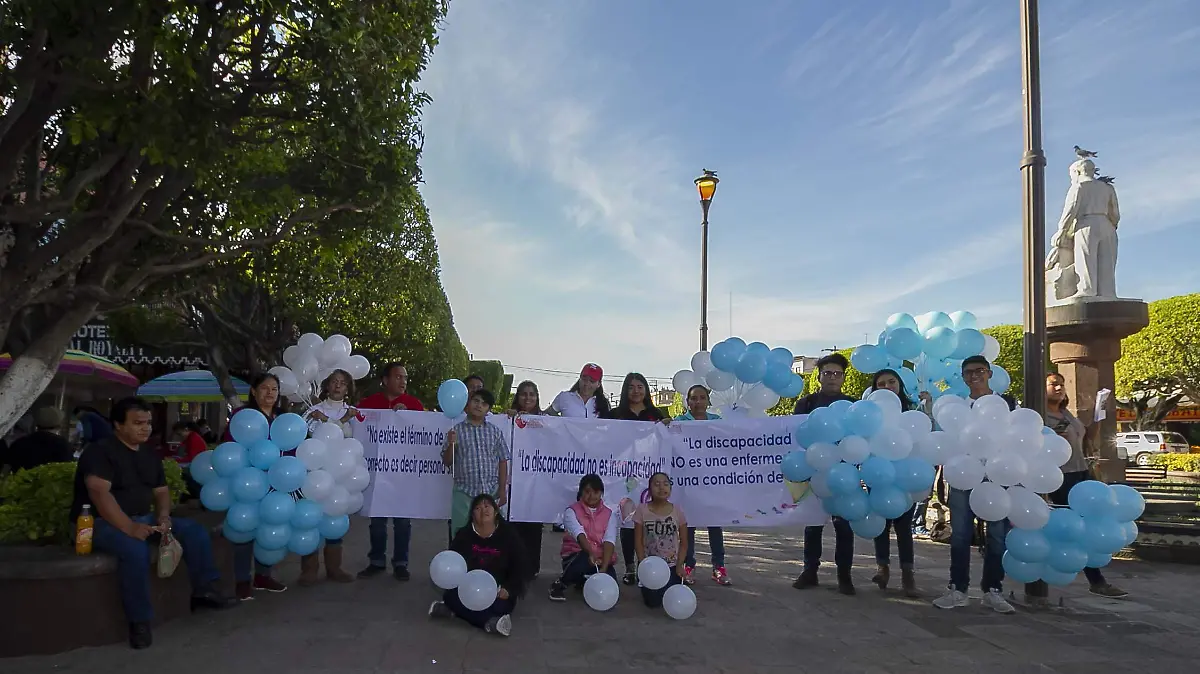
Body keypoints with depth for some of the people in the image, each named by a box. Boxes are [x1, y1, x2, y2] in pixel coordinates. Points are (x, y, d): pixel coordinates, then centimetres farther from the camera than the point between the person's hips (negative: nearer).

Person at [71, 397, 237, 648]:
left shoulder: (149, 456, 13)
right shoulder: (99, 451, -13)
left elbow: (161, 491, 16)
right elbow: (99, 493, -25)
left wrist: (163, 516, -8)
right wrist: (128, 527, -35)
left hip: (143, 519, 8)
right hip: (102, 522, -8)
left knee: (195, 530, -4)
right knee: (136, 550, -37)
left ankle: (204, 590, 5)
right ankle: (139, 621, -23)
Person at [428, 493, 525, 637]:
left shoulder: (509, 535, -1)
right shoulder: (463, 535, 2)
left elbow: (519, 568, 0)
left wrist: (507, 590, -17)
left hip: (498, 592, -2)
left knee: (501, 606, -35)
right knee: (450, 596, -31)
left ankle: (454, 610, -30)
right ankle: (491, 622, -40)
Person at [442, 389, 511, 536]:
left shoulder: (496, 432, 7)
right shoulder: (456, 430, 3)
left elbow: (502, 461, 6)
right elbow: (447, 462, 4)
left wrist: (502, 489, 0)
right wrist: (451, 444, -14)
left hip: (491, 492, 1)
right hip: (464, 492, -1)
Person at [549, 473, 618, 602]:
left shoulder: (609, 514, 6)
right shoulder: (571, 511, -2)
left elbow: (609, 541, -9)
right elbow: (579, 534, -21)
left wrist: (604, 567, -25)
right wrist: (591, 553, -41)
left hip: (602, 560, 4)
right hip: (577, 556, -3)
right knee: (585, 559, -38)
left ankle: (584, 582, 14)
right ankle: (560, 584, -7)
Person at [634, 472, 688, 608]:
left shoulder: (678, 511, -7)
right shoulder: (642, 510, -9)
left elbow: (683, 543, 0)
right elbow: (638, 540, -5)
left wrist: (679, 566, -9)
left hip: (671, 565, 1)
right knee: (653, 602, -9)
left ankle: (668, 584, 27)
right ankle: (648, 586, 27)